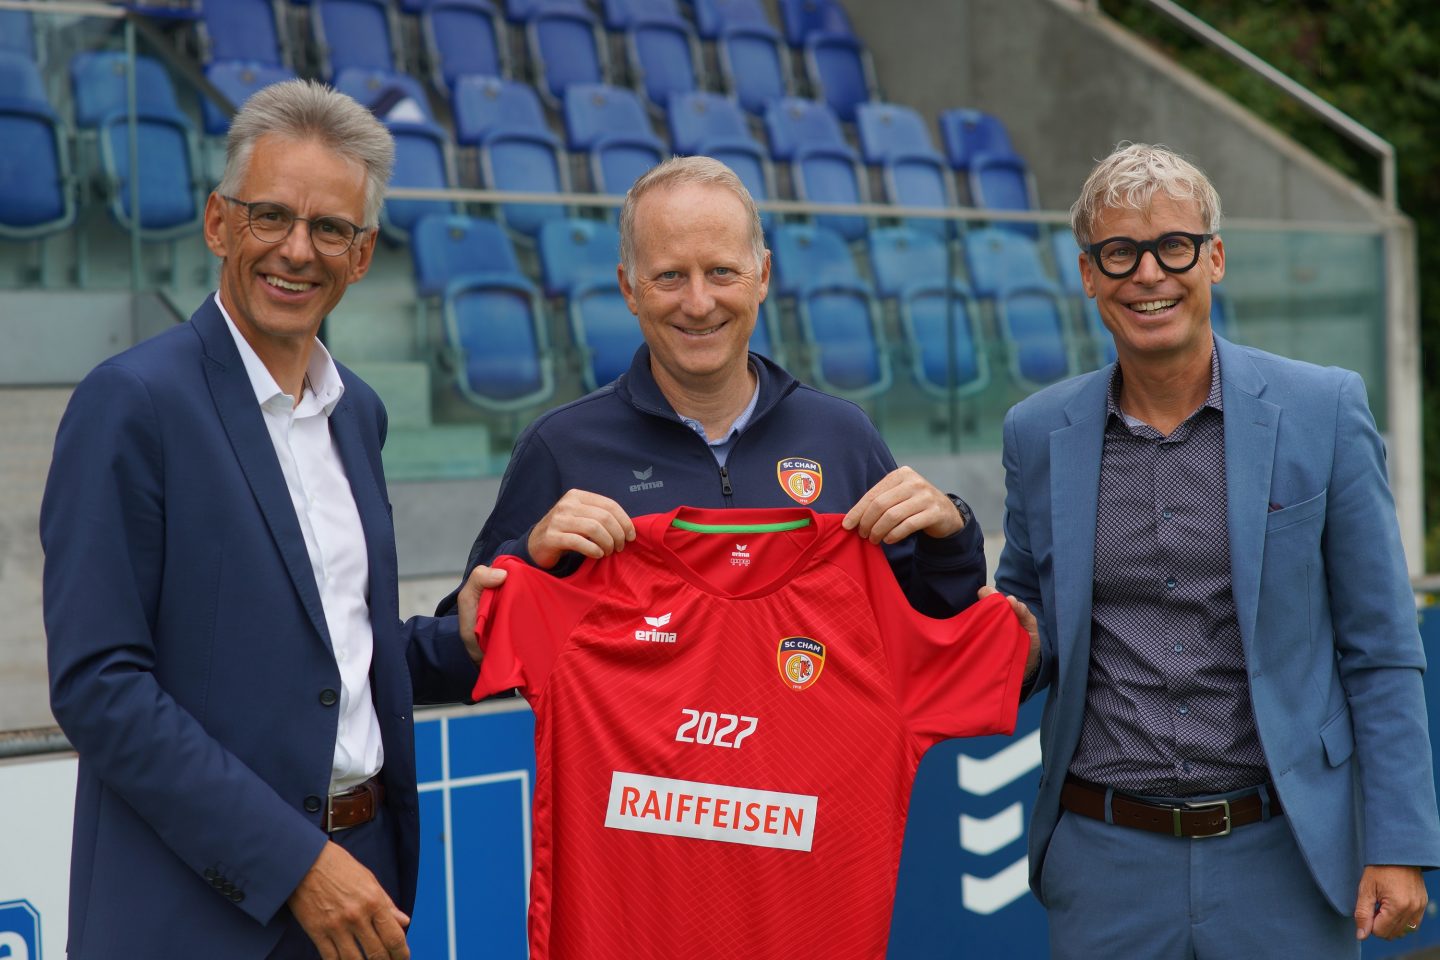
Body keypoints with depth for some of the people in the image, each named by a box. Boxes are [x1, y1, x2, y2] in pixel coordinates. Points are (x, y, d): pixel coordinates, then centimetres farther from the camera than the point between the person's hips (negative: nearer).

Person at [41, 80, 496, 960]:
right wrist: (291, 861, -18)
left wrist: (466, 642, -2)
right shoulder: (134, 402, -12)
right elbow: (99, 683, -17)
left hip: (356, 870, 7)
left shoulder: (357, 410, 10)